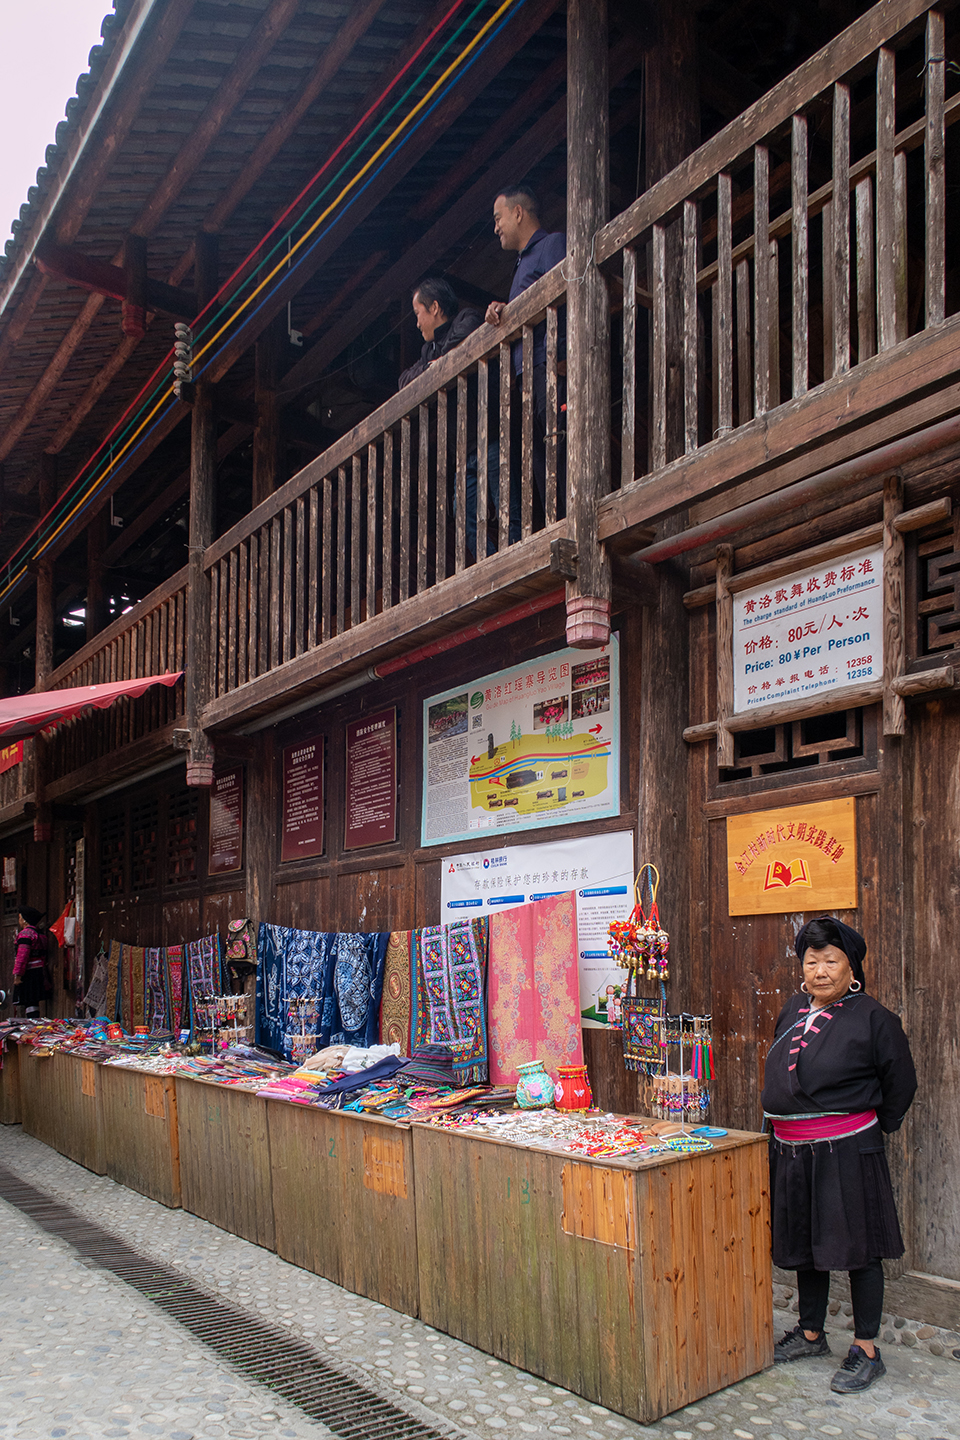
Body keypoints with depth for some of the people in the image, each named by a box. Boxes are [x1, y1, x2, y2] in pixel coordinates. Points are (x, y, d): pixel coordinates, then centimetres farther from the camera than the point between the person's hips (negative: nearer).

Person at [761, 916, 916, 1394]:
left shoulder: (872, 1018, -10)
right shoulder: (793, 1011, 8)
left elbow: (900, 1084, -3)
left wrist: (872, 1129, 1)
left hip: (846, 1152, -6)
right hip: (791, 1151, 7)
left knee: (856, 1246, 2)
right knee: (804, 1242, 18)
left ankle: (866, 1351, 15)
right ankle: (811, 1333, 34)